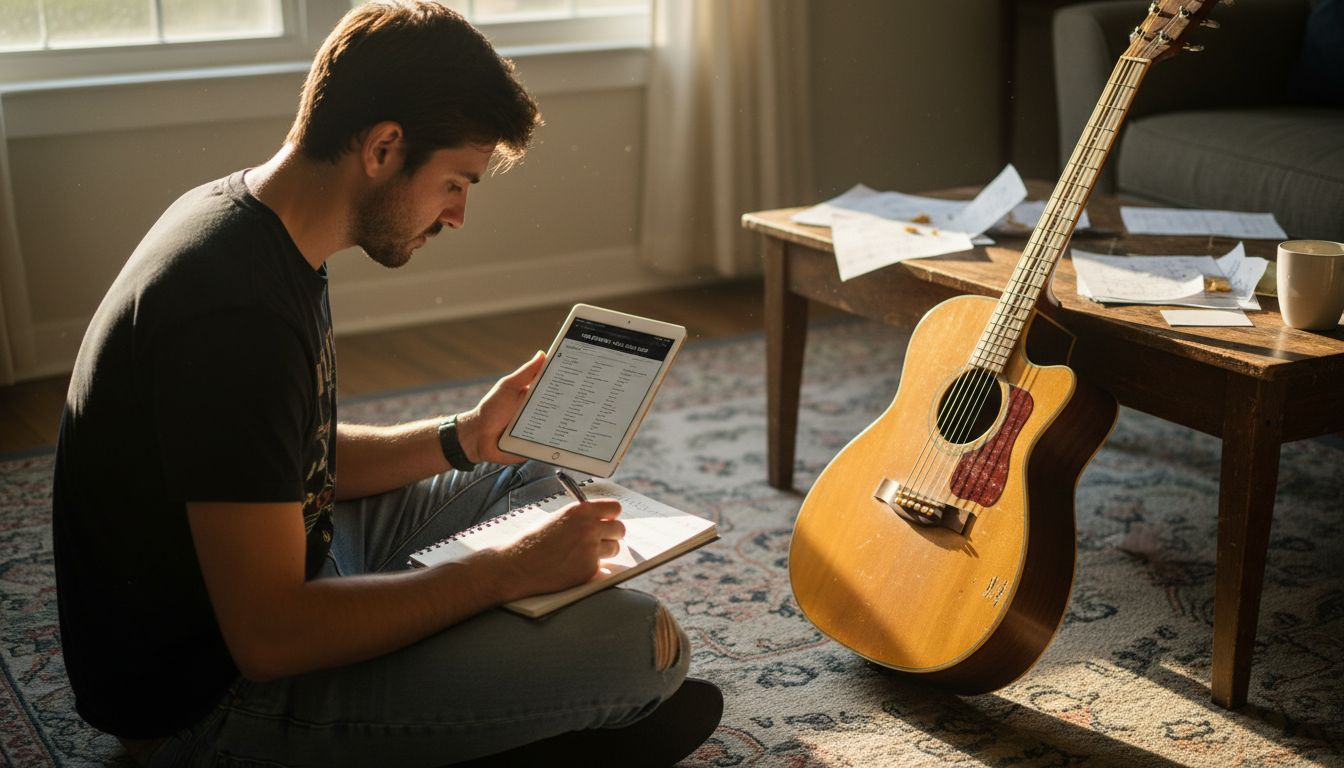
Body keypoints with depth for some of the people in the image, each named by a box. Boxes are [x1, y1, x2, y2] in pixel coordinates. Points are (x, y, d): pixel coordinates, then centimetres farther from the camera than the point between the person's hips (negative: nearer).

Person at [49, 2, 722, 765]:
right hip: (211, 701, -10)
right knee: (645, 639, -24)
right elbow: (269, 637, -29)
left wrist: (463, 439, 4)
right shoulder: (236, 313, -28)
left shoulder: (242, 216, 3)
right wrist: (508, 569, -22)